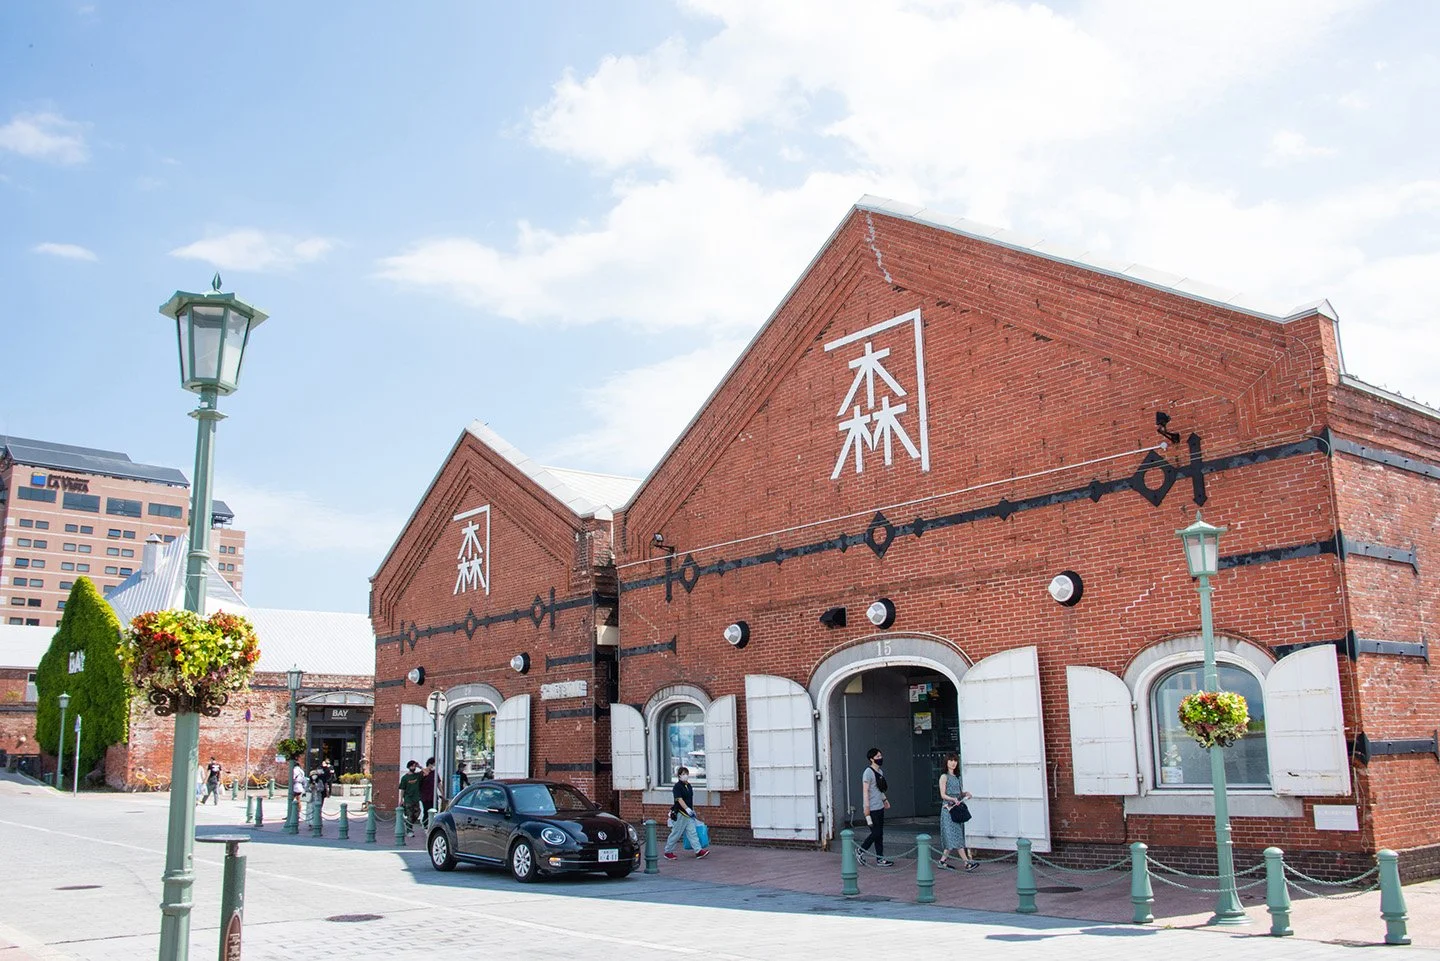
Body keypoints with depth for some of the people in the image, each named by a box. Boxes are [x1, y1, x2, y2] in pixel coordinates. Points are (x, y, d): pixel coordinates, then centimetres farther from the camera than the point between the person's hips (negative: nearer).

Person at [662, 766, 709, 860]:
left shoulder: (689, 786, 12)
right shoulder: (677, 786, -13)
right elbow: (679, 799, -22)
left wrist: (693, 810, 22)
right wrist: (687, 809, -32)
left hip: (688, 814, 7)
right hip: (680, 813, -7)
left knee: (692, 832, 1)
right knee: (676, 833, 2)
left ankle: (698, 851, -3)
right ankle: (668, 852, 14)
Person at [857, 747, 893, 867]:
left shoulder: (880, 771, 12)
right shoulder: (868, 772, -15)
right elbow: (865, 791, -18)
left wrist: (884, 799, 19)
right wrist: (867, 810, -21)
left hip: (880, 807, 8)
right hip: (872, 809, -8)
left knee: (879, 834, 9)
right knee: (876, 833, -6)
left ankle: (880, 859, 14)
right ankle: (861, 852, 11)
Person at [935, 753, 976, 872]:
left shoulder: (956, 777, 17)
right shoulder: (944, 777, -5)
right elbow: (943, 795, -11)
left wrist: (964, 794, 3)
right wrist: (953, 799, -27)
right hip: (948, 808, -8)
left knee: (952, 837, 7)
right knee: (955, 835, -11)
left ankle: (943, 861, 13)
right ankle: (967, 862, -16)